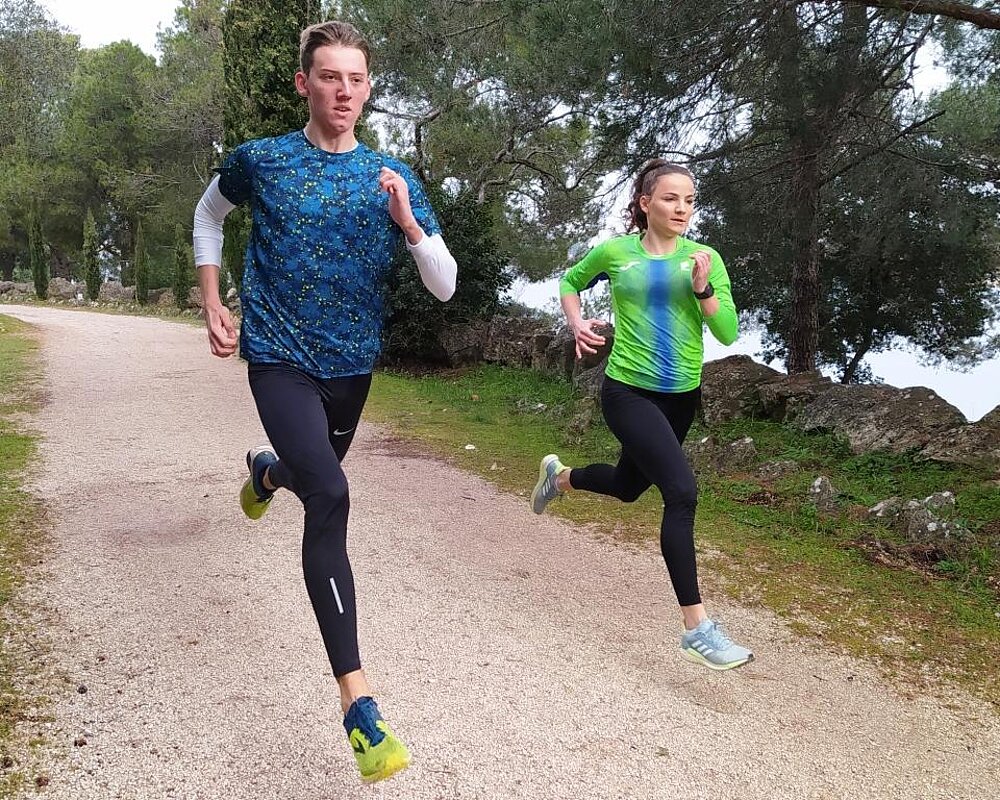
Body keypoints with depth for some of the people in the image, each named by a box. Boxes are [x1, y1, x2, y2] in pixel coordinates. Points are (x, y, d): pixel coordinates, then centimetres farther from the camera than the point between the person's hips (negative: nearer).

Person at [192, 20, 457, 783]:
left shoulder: (393, 177, -1)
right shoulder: (260, 160, -5)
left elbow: (445, 286, -6)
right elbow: (209, 215, 16)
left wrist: (406, 220, -22)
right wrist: (213, 305, 7)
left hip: (352, 362, 4)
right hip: (281, 358, -4)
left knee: (319, 472, 26)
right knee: (330, 497, -25)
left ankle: (266, 470, 67)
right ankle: (357, 699, -23)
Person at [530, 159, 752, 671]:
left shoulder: (704, 258, -2)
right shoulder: (615, 252, -5)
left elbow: (727, 333, -7)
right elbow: (570, 281, 14)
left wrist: (703, 287, -22)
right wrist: (577, 324, -4)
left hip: (681, 396, 5)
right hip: (629, 392, -5)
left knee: (628, 486, 24)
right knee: (682, 492, -22)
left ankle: (559, 475, 57)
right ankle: (696, 628, -15)